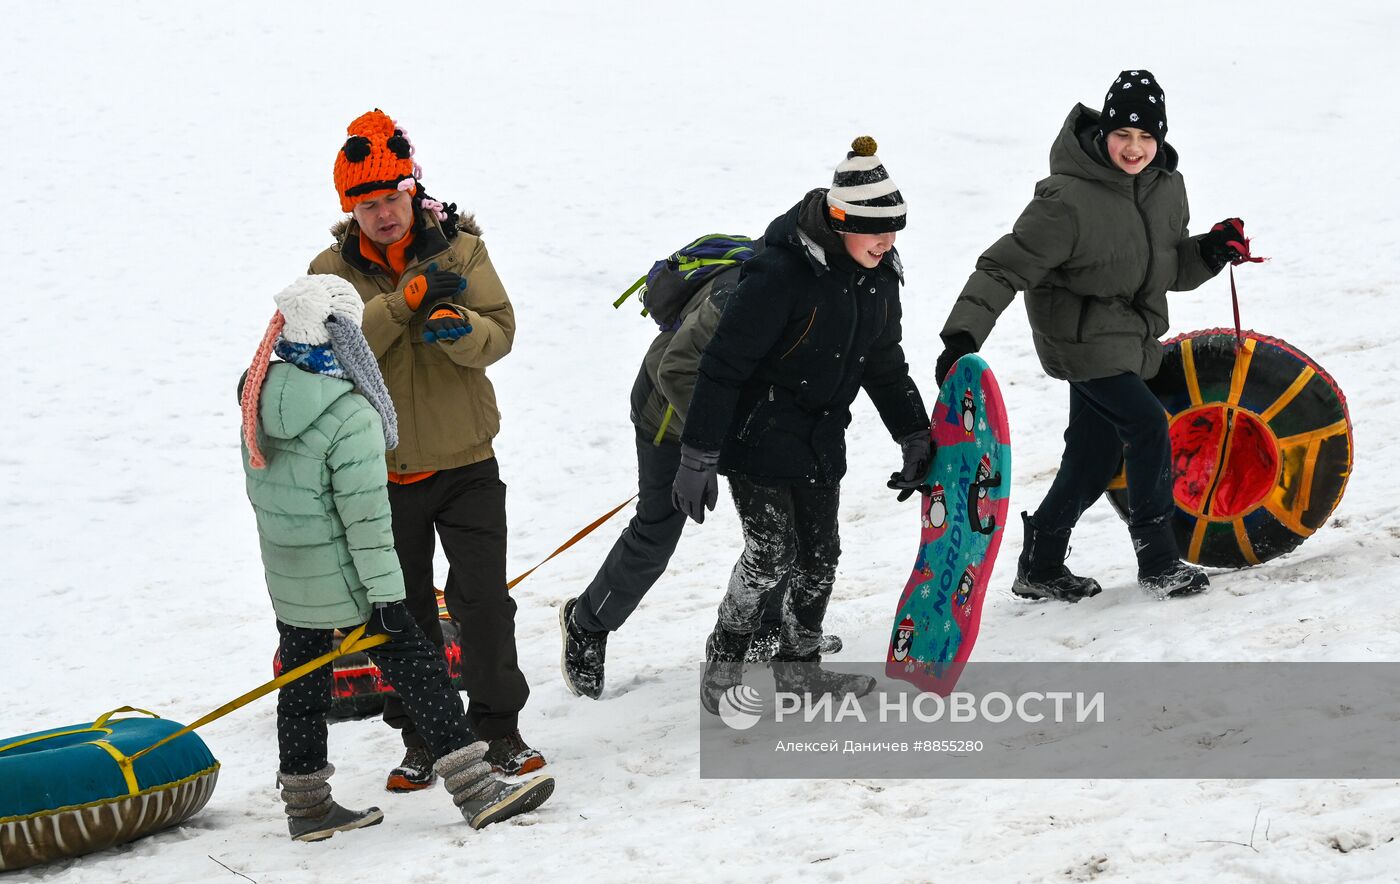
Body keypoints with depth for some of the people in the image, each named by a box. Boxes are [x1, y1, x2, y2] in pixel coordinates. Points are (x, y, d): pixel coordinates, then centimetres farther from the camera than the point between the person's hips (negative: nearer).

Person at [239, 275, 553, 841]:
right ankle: (476, 792, -1)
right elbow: (366, 517, -21)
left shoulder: (260, 399, 3)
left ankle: (306, 806, 23)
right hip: (345, 581, -8)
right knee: (417, 670, -2)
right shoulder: (350, 416, -22)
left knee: (303, 682, 15)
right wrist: (386, 594, -17)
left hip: (287, 580, 8)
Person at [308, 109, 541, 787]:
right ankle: (421, 738, 20)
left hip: (466, 463, -1)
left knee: (483, 600, -4)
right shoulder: (332, 271, -1)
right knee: (404, 613, 8)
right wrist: (408, 299, -26)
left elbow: (499, 335, -7)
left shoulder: (460, 249, -1)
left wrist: (456, 328, -29)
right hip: (383, 473, 1)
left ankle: (499, 728, 10)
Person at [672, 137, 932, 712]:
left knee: (820, 556, 11)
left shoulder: (877, 276, -1)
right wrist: (698, 458, -23)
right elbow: (723, 367, -23)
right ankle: (723, 663, 12)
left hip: (821, 440, 7)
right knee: (771, 555, -7)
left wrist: (914, 436, 15)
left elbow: (884, 363, 15)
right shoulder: (780, 275, -26)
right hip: (761, 435, -7)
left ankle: (799, 664, 29)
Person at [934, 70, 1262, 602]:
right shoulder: (1069, 199, -24)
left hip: (1131, 337, 8)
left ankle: (1040, 567, 26)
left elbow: (1171, 271, 12)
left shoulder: (1166, 187, 0)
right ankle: (1159, 562, -2)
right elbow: (1004, 268, -23)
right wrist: (963, 334, -31)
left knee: (1095, 458, 12)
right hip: (1083, 338, -8)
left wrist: (1211, 251, -8)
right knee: (1148, 427, -15)